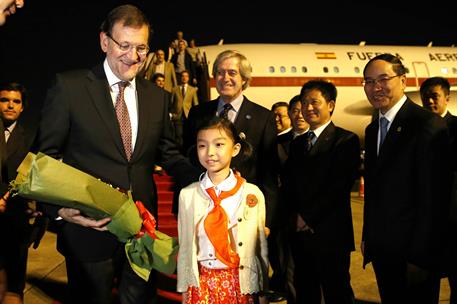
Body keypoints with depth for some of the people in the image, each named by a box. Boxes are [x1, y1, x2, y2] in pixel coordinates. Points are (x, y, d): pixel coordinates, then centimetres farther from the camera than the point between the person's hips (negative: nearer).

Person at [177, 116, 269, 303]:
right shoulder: (188, 195, -5)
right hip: (201, 283, 1)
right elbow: (185, 246, 1)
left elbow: (261, 246, 0)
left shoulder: (253, 194, -8)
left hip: (240, 283, 0)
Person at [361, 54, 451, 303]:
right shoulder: (372, 129, 10)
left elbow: (434, 198, -19)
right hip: (380, 249, 7)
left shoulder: (430, 126, -16)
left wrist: (421, 257, -18)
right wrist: (367, 237, 13)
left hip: (412, 253, -7)